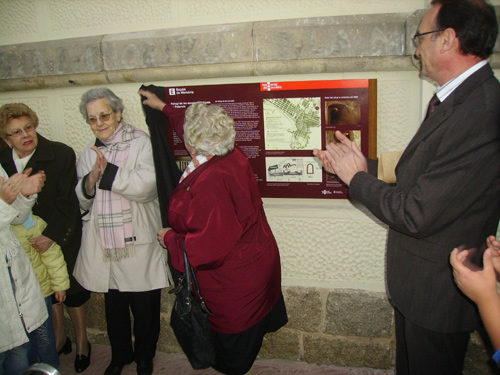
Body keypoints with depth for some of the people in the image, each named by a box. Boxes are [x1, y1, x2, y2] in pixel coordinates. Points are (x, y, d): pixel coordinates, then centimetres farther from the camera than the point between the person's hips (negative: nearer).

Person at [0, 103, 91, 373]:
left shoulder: (62, 154, -14)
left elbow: (67, 201, -16)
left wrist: (51, 235, -22)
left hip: (62, 239, -3)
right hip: (25, 244, 4)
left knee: (71, 291, 9)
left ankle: (82, 341, 30)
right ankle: (59, 339, 38)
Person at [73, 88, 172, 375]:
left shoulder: (141, 143, -6)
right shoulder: (89, 153, 11)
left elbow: (146, 186, -20)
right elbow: (83, 202, 11)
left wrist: (107, 172, -18)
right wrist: (90, 181, -10)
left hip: (139, 246, -4)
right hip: (104, 247, 5)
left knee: (145, 307, 9)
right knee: (114, 308, 18)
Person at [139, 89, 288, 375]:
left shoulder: (208, 184, -36)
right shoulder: (235, 157, -10)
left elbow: (207, 248, -30)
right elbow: (196, 126, 11)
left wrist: (171, 239, -12)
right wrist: (164, 107, 24)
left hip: (234, 279, -8)